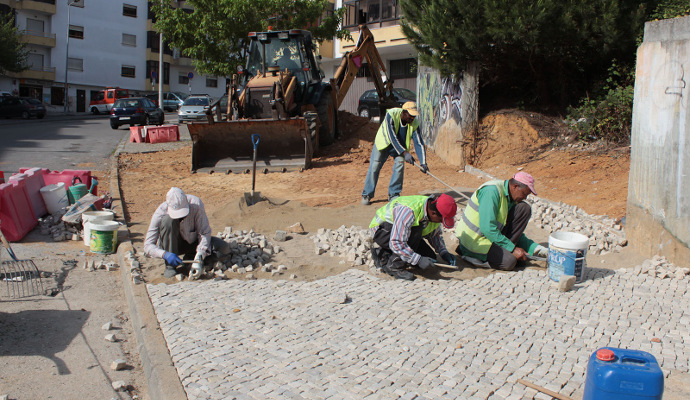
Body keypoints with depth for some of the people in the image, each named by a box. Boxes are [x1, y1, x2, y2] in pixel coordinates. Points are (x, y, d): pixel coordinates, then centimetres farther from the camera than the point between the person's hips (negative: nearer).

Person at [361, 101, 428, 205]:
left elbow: (419, 143, -23)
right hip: (383, 142, -2)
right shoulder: (391, 115, -34)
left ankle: (394, 194, 2)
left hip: (400, 145, 2)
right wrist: (405, 153, -46)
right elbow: (392, 137, -39)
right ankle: (366, 195, 10)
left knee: (400, 165, -14)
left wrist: (423, 162, -34)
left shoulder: (415, 123, -23)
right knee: (374, 167, -5)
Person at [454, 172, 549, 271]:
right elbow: (487, 228, -28)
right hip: (475, 242, -9)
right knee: (509, 262, -29)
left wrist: (537, 249, 1)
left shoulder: (511, 199, 7)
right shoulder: (492, 191, -21)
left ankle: (503, 249, -4)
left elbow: (517, 232, 14)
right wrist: (512, 248, -23)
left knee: (524, 208, 0)